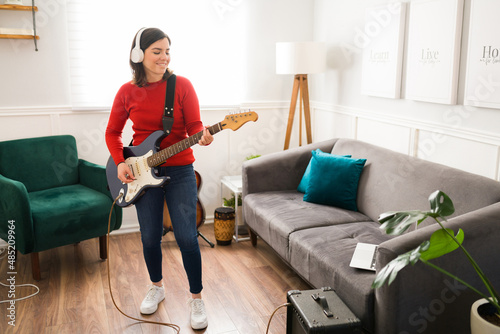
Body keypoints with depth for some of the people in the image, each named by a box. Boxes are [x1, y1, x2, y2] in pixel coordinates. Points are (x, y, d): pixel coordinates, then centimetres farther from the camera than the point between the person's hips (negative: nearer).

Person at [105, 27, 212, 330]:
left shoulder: (182, 85, -6)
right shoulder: (127, 92, 1)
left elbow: (194, 126, -8)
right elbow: (113, 132, 10)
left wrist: (203, 137, -31)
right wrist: (120, 162, -4)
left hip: (180, 171, -2)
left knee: (187, 237, -4)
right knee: (150, 237, 10)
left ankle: (197, 298, 15)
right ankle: (157, 287, 36)